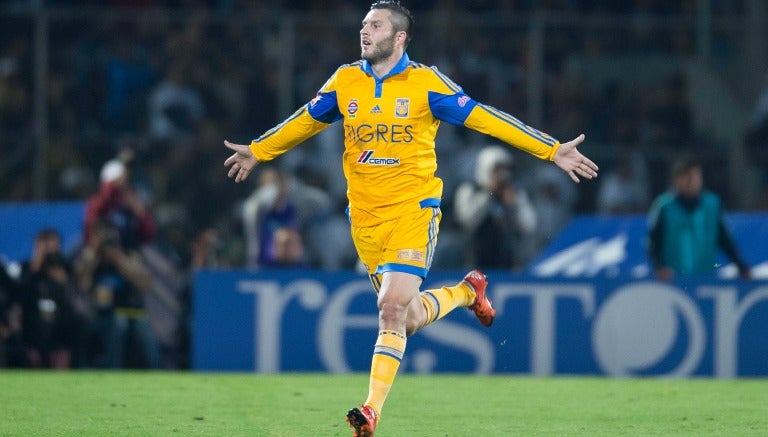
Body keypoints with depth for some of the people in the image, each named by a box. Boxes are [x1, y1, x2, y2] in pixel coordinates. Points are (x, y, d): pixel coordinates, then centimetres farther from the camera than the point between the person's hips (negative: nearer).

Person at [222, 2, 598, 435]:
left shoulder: (426, 83, -5)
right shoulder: (345, 81, 6)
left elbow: (484, 118, -4)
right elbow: (305, 121, 24)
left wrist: (552, 150, -7)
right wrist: (259, 151, 32)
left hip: (413, 209, -4)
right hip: (365, 215, 4)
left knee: (393, 306, -19)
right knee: (409, 318, 7)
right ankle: (467, 291, 38)